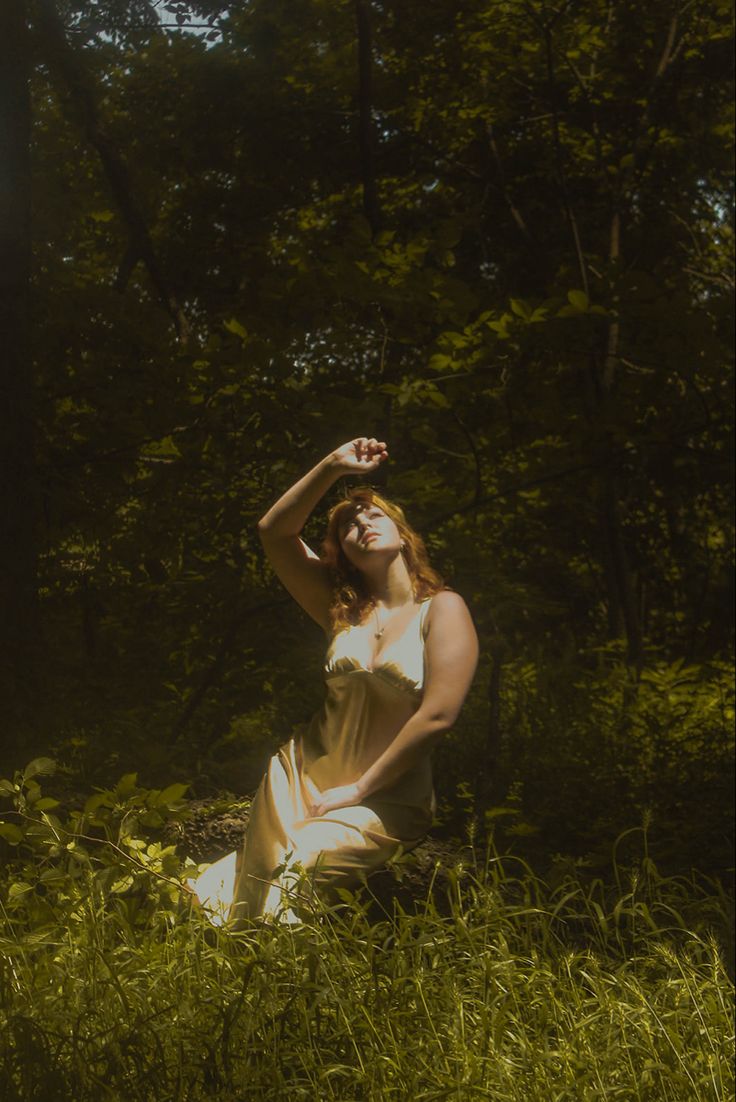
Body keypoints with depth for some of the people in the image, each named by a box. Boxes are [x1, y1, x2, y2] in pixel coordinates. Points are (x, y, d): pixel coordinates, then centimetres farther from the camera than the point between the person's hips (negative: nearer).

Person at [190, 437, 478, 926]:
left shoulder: (442, 609, -5)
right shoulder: (342, 608, 9)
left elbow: (438, 715, -14)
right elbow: (274, 531, 4)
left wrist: (359, 789, -11)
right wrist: (332, 467, -6)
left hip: (387, 799, -4)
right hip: (304, 775, 4)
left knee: (298, 865, -28)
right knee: (249, 880, -18)